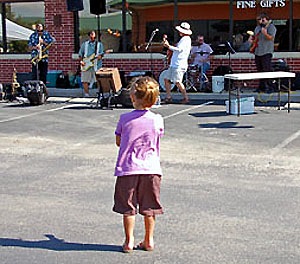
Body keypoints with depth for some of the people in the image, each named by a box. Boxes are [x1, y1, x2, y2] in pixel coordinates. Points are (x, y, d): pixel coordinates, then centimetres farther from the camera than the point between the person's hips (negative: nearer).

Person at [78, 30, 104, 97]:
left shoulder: (99, 44, 13)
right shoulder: (84, 44, 13)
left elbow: (101, 53, 4)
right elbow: (80, 53, 14)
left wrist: (100, 55, -19)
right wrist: (81, 61, 0)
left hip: (96, 64, -1)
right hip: (86, 64, 1)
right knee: (85, 80, -4)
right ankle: (86, 93, 6)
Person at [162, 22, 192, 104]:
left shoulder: (186, 39, -10)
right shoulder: (183, 39, 22)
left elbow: (179, 49, -20)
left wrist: (168, 46, -17)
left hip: (179, 65, -11)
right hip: (173, 64, 11)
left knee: (177, 81, -14)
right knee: (166, 79, 8)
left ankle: (185, 98, -5)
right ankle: (168, 97, 12)